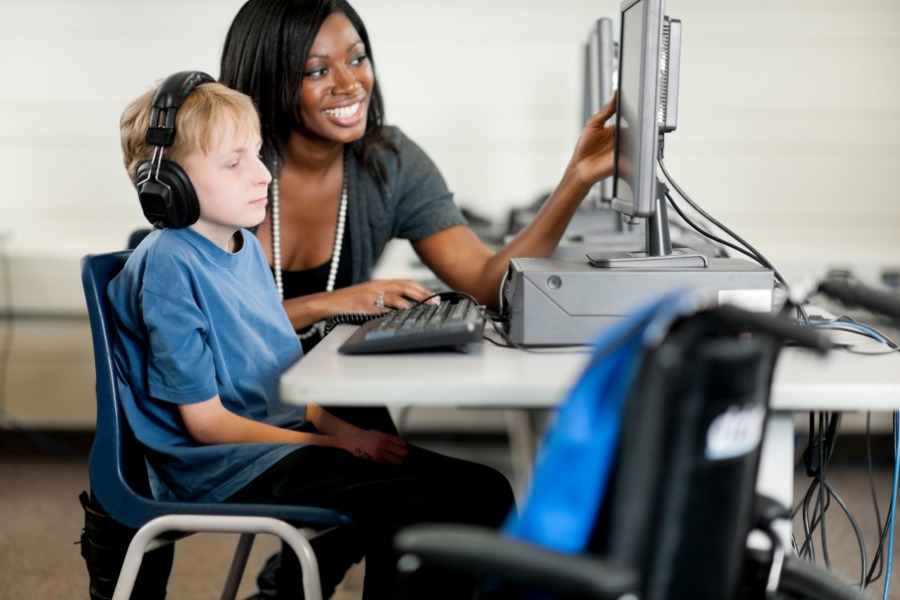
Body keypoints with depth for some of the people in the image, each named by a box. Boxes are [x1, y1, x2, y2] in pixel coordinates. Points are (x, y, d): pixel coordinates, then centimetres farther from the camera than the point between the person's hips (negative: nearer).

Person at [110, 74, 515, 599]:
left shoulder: (247, 246, 12)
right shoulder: (168, 265, -14)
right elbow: (206, 420, -15)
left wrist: (343, 431, 0)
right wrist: (338, 445, -15)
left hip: (289, 435, 9)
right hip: (225, 468, -9)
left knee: (484, 490, -3)